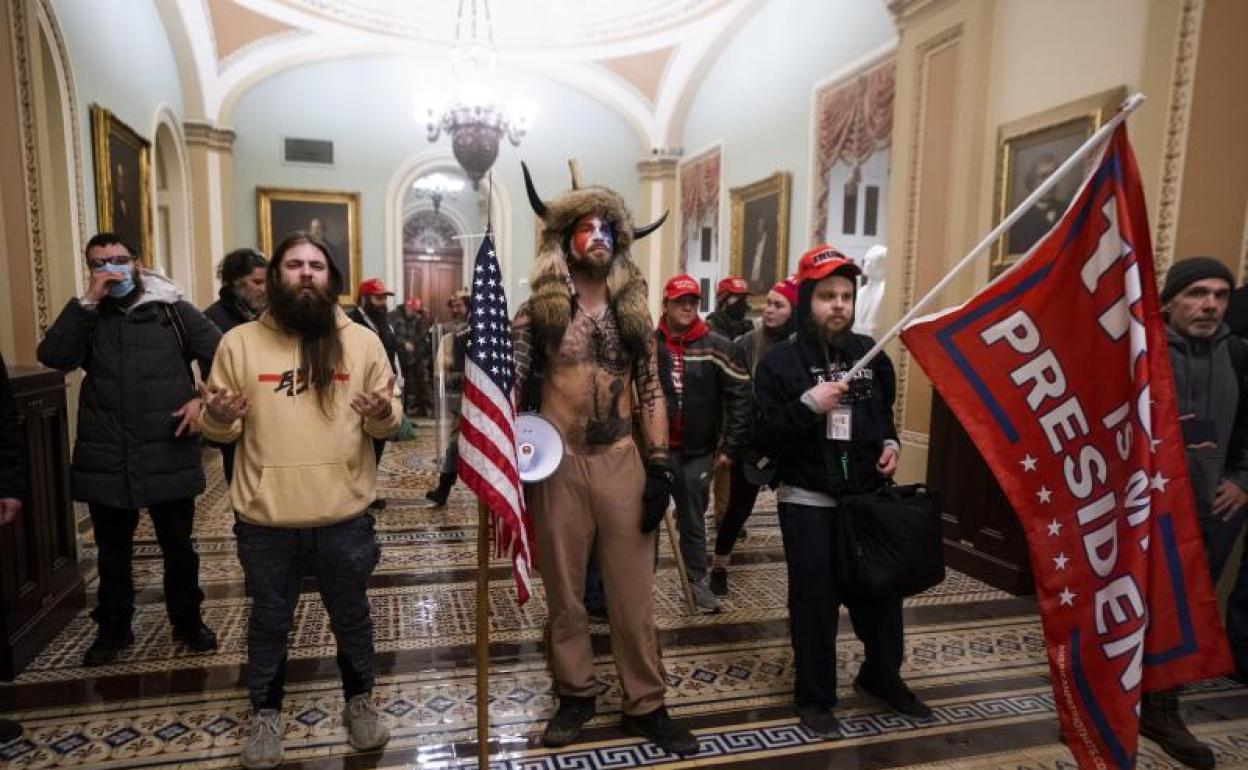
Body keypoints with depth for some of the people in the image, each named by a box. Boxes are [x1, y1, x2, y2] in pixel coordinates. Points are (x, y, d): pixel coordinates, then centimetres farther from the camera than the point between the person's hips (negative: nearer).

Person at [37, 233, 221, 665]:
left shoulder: (174, 312, 1)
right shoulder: (88, 318, 6)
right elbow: (52, 357, -11)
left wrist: (204, 400, -14)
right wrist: (88, 301, -15)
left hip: (168, 457, -1)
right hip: (106, 460, 2)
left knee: (179, 548, 13)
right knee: (113, 554, 16)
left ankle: (188, 622, 31)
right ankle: (113, 629, 35)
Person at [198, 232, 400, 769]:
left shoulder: (363, 341, 1)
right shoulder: (239, 342, 0)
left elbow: (390, 423, 3)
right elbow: (220, 431, 4)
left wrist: (383, 413, -20)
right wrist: (216, 416, -18)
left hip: (344, 514, 0)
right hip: (264, 517, 0)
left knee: (351, 616, 16)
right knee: (269, 620, 17)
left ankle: (360, 702, 37)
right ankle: (265, 715, 38)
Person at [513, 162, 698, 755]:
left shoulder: (634, 315, 8)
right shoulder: (537, 313, 0)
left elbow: (650, 392, 7)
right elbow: (511, 389, -1)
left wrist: (660, 465, 0)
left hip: (622, 462, 2)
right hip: (558, 464, -1)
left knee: (633, 591, 7)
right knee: (563, 590, 11)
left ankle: (645, 705, 22)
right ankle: (576, 695, 29)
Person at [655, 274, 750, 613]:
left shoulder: (716, 347, -3)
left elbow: (740, 396, -4)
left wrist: (731, 447, -6)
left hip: (697, 451, 0)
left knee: (693, 519, 12)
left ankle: (697, 580, 26)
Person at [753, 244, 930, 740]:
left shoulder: (870, 354, 6)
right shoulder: (780, 361, -9)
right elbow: (765, 439, -14)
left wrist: (890, 443, 1)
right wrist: (808, 406, -26)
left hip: (868, 496, 4)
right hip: (808, 502, -4)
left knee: (880, 592, 14)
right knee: (815, 601, 3)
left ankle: (883, 677, 40)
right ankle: (814, 697, 24)